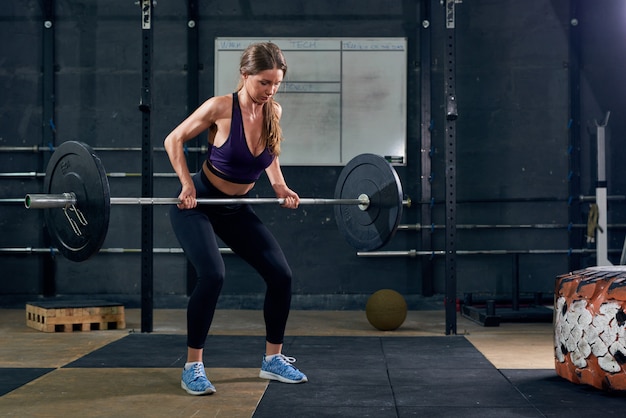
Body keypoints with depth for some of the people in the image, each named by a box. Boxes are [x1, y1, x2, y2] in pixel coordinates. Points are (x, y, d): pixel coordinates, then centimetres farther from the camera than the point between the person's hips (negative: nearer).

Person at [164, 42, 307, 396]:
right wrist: (187, 185, -19)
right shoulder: (220, 107, -21)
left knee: (281, 275, -2)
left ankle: (273, 359, 15)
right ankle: (193, 367, -9)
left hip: (237, 209, 6)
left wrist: (280, 186, 2)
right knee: (212, 276, -25)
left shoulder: (274, 112, -6)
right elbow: (174, 140, -10)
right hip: (197, 204, -6)